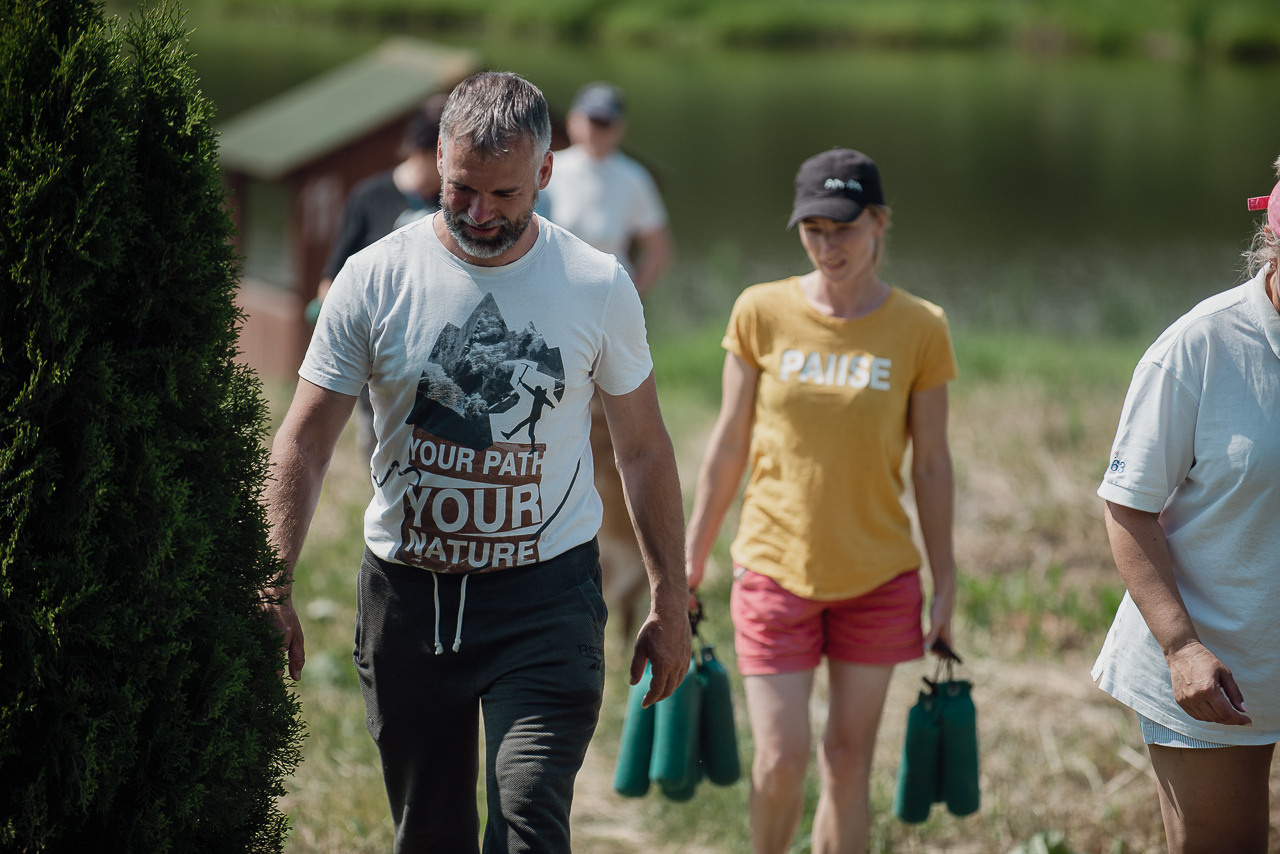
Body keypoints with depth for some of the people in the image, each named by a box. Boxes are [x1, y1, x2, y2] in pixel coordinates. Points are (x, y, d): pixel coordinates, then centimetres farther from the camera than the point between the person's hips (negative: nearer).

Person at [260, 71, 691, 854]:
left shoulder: (598, 286, -3)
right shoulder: (376, 278, -4)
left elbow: (644, 448, 7)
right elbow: (304, 443, -2)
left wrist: (671, 603, 8)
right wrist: (273, 589, -12)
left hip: (546, 592, -2)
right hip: (407, 591, 2)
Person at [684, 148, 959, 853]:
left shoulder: (919, 329, -4)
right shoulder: (761, 313, -4)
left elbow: (931, 464, 2)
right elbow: (730, 442, 4)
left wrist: (944, 582, 2)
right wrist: (693, 552, 5)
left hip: (878, 576, 1)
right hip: (776, 568, 0)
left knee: (848, 761, 6)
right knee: (781, 760, -5)